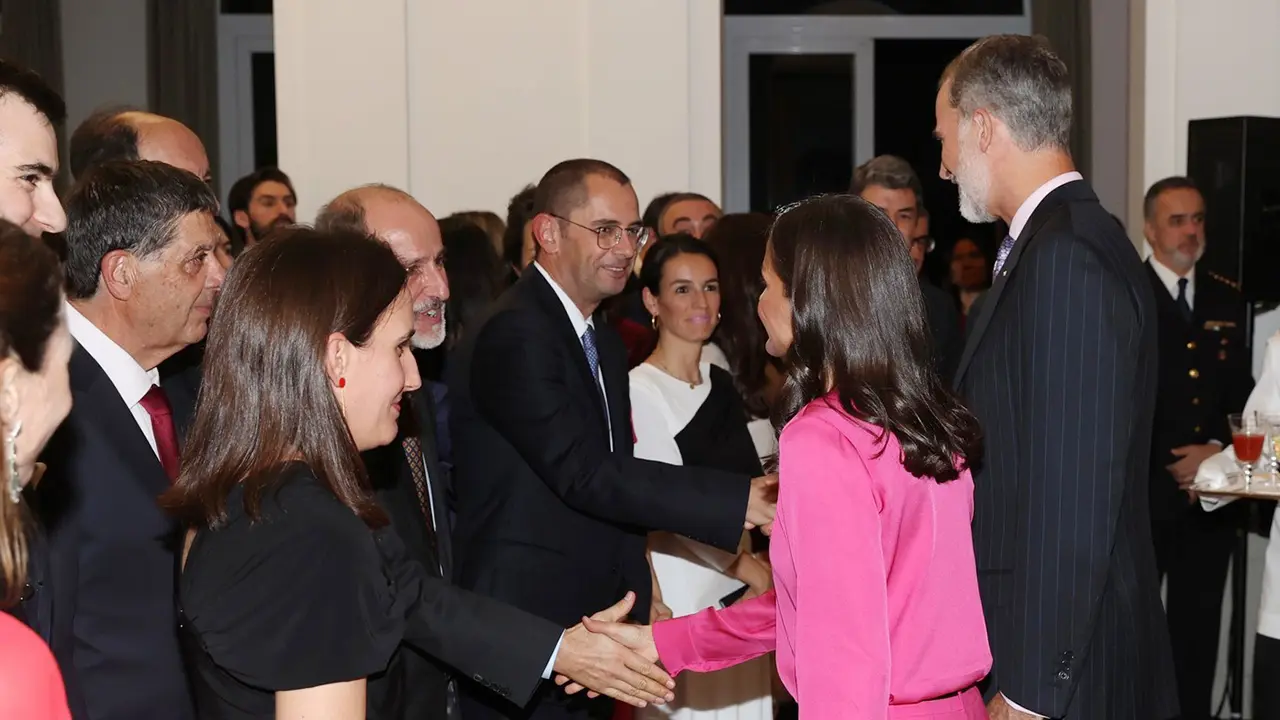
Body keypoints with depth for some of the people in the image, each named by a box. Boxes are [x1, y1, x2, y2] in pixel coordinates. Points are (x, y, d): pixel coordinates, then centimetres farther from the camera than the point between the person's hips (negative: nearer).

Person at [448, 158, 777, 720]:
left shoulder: (605, 345, 15)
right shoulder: (514, 335, -17)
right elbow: (585, 474, -24)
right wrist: (738, 502, -27)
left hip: (594, 623, 9)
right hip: (524, 637, -9)